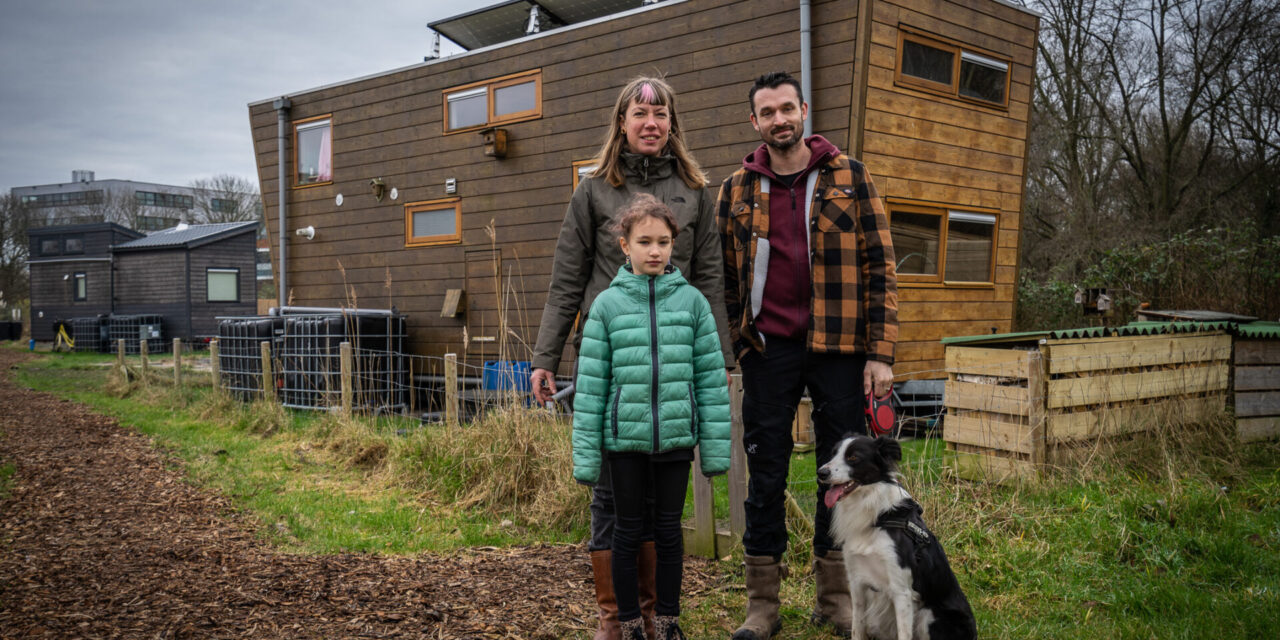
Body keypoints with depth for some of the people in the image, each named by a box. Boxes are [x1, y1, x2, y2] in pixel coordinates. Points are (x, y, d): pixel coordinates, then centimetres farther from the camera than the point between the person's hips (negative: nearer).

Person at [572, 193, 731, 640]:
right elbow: (590, 384, -1)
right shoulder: (607, 304, -2)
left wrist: (716, 447, 1)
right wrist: (585, 455, -3)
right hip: (625, 438, -1)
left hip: (676, 437, 1)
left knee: (669, 530, 12)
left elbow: (711, 377, 2)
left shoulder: (691, 301, 1)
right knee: (628, 531, 10)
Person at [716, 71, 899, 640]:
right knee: (765, 473, 5)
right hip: (767, 349, 1)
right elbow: (723, 276, 12)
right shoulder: (737, 190, 8)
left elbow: (879, 267, 1)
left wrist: (881, 352, -6)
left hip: (838, 348, -1)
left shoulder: (849, 177, 3)